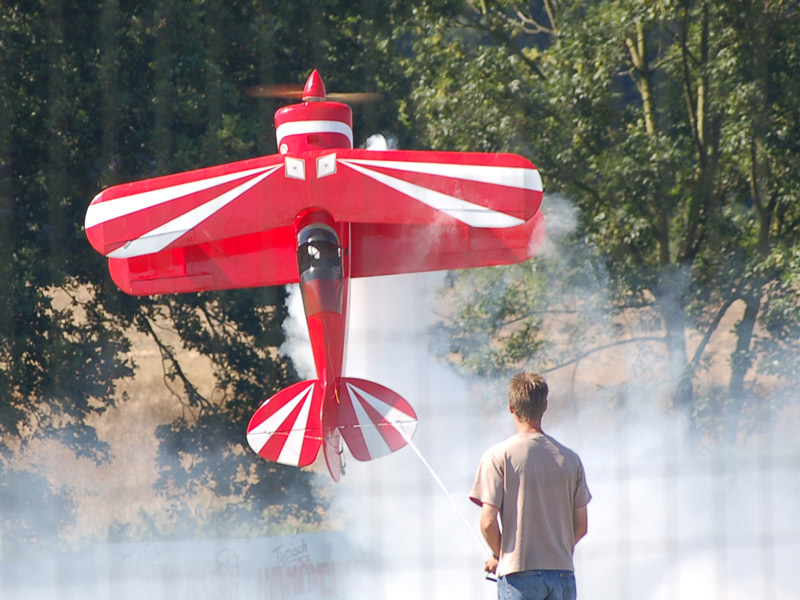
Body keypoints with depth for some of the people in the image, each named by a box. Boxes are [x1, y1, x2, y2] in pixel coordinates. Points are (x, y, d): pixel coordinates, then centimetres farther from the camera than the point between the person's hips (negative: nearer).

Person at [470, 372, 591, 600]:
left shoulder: (498, 456, -5)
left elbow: (488, 522, -9)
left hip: (519, 573, -4)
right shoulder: (570, 459, 7)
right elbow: (581, 526, 9)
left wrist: (500, 556, 8)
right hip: (563, 572, 4)